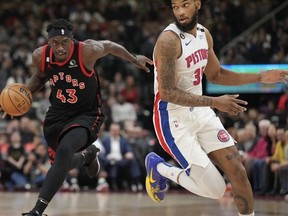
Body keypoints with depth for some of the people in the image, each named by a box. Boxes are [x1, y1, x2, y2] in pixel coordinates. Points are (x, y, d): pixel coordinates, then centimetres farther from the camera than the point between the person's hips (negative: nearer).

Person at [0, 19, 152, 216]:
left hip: (86, 115, -5)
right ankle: (87, 155, 55)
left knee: (64, 151, -32)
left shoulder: (87, 51, -26)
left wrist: (134, 59, 12)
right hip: (57, 114, 5)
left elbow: (109, 46, -3)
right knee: (60, 163, 19)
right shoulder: (40, 56, -14)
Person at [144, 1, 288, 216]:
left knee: (238, 171, 3)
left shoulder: (204, 34, 4)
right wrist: (215, 103, -27)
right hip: (175, 119, -7)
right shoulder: (169, 40, -22)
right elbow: (167, 92, -26)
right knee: (215, 190, -7)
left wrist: (260, 77, 13)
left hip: (201, 112, 7)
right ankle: (159, 168, 15)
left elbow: (216, 75, 18)